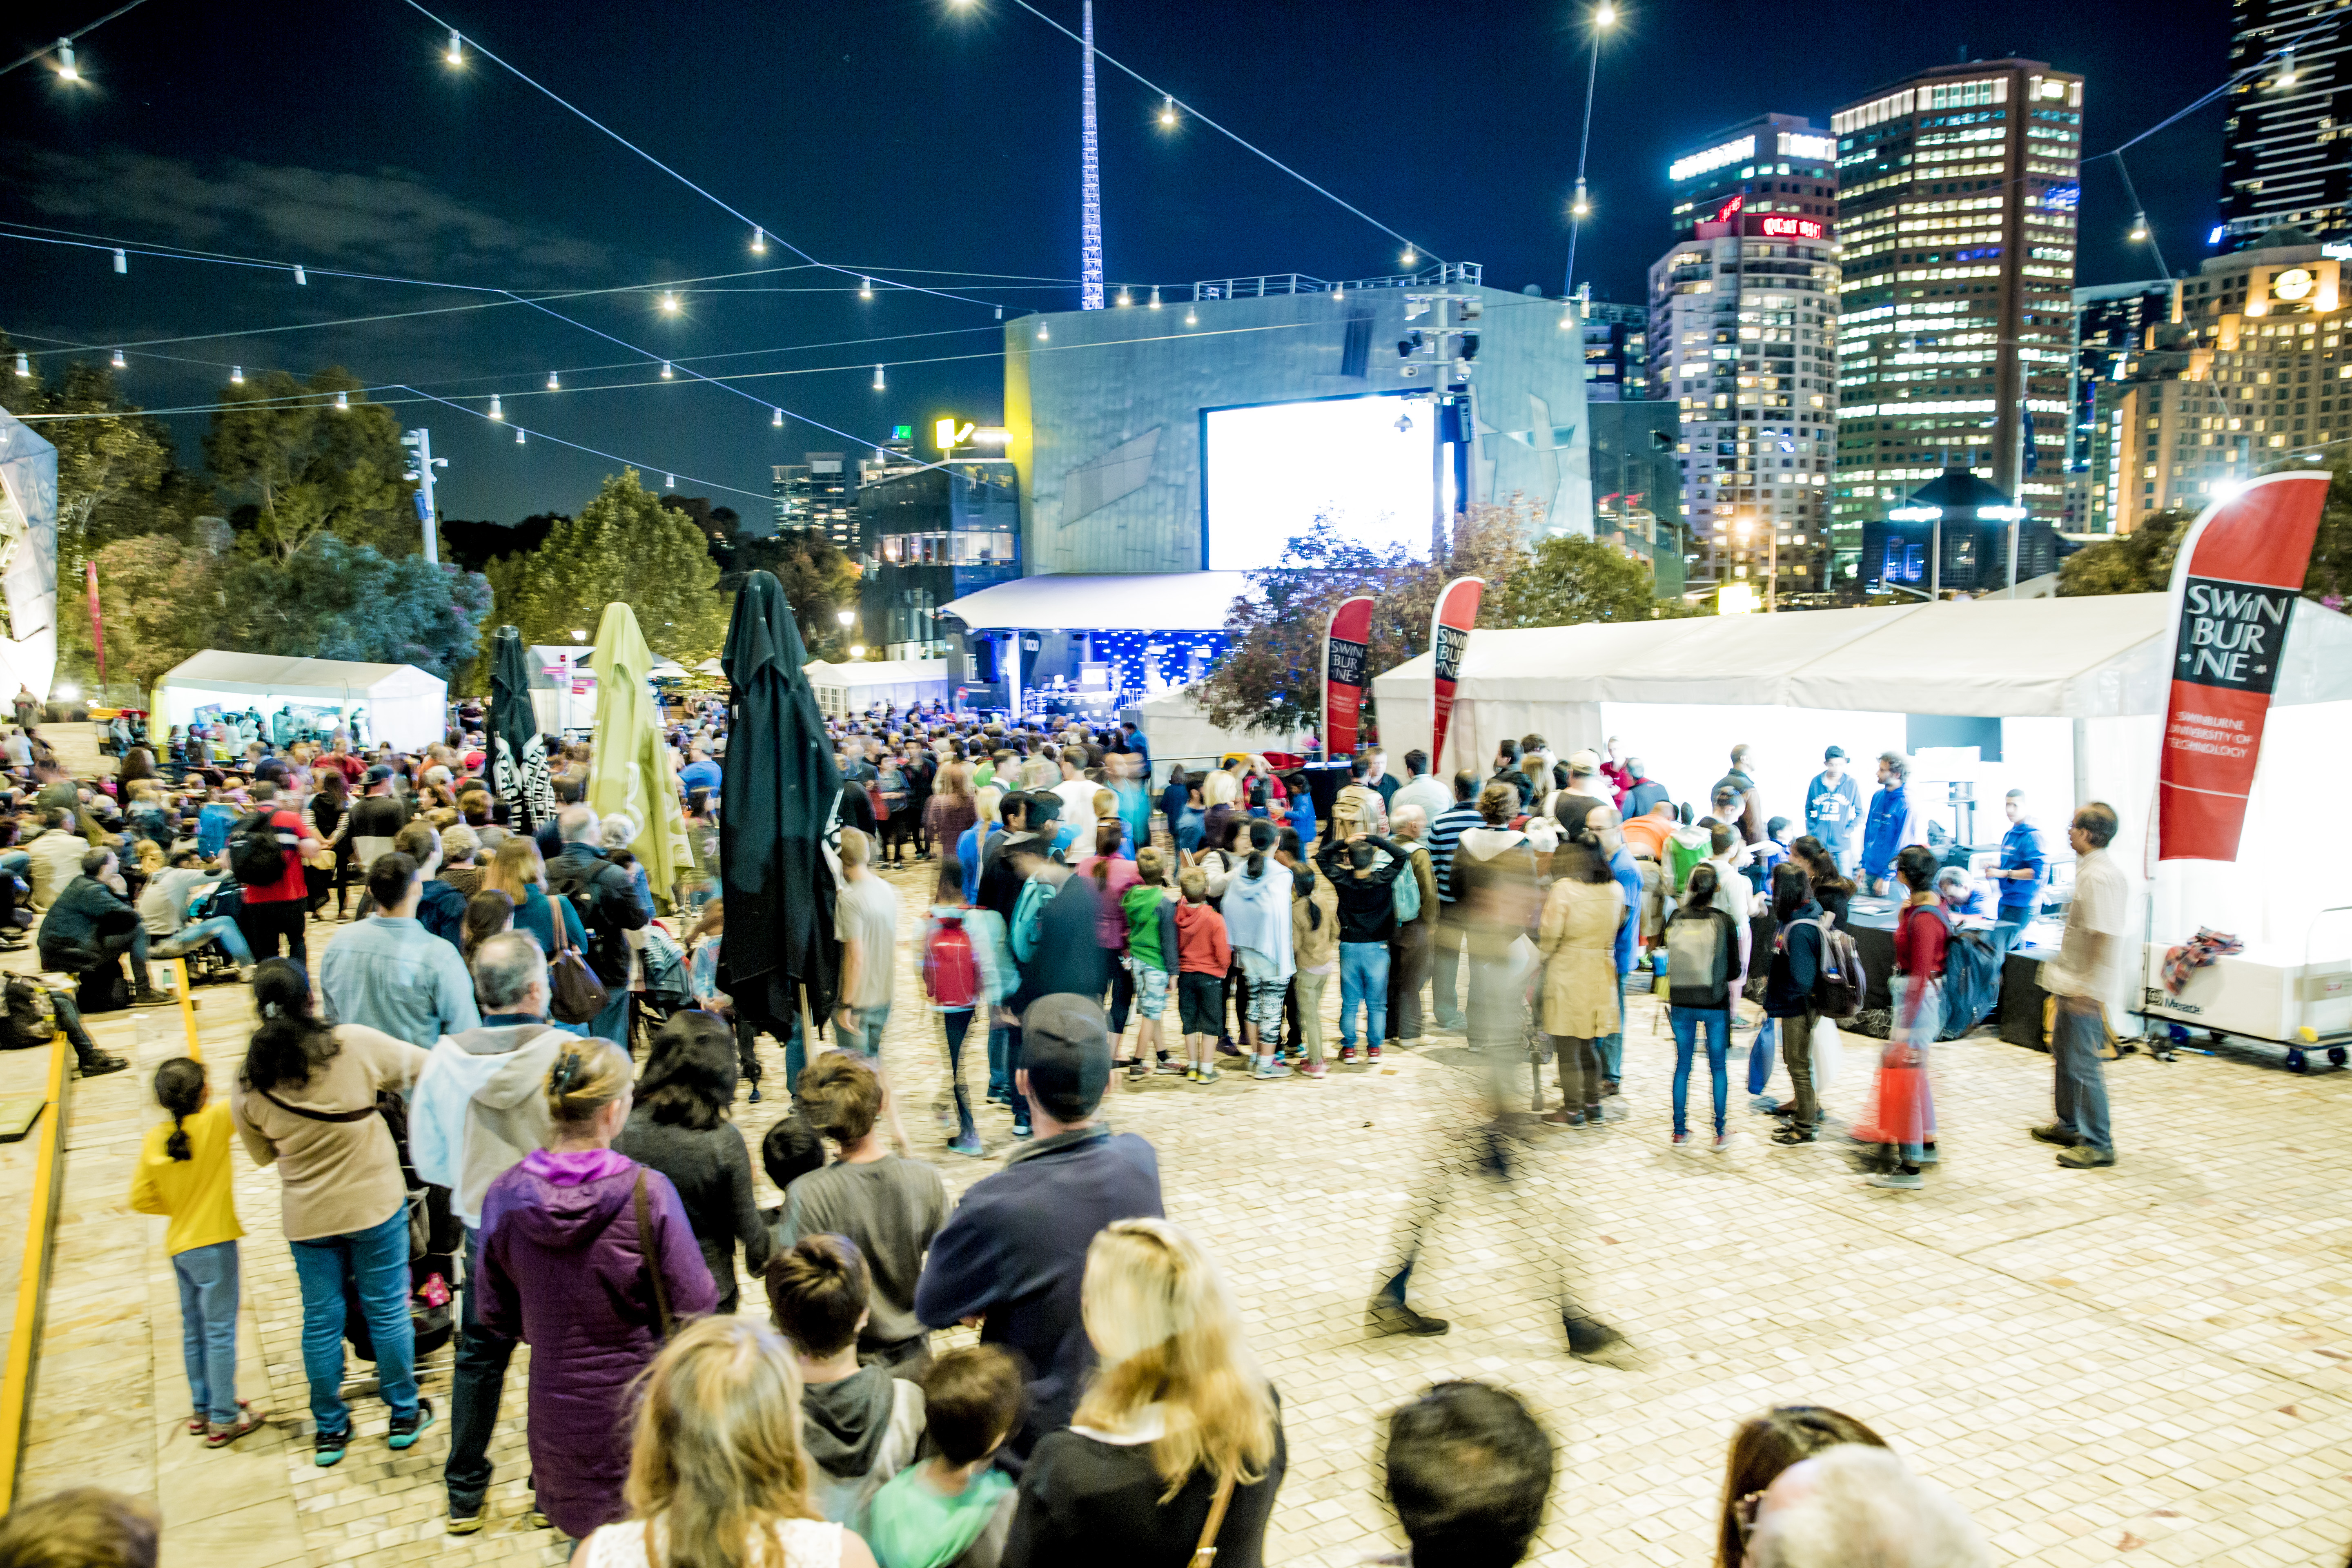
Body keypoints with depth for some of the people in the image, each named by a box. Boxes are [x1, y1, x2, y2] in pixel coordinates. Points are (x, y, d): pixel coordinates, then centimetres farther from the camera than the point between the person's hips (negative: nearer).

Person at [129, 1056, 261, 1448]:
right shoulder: (214, 1122, -18)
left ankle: (201, 1408, 31)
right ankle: (223, 1420, 7)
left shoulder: (154, 1139, 0)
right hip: (212, 1242, -7)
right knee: (220, 1332, 1)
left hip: (179, 1245, 7)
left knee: (194, 1329, 19)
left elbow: (141, 1199, 5)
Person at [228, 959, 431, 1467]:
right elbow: (422, 1064, -3)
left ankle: (330, 1430, 32)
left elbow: (263, 1154, 5)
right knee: (387, 1311, 13)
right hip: (375, 1204, -2)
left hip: (307, 1217, 2)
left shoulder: (247, 1084, -10)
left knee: (320, 1322, 17)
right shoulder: (355, 1044, -19)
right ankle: (404, 1416, 28)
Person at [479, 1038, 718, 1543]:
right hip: (641, 1407, -3)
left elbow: (498, 1316, 1)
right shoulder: (647, 1193, -23)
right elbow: (695, 1307, -16)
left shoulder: (506, 1196, -11)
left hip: (560, 1411, 3)